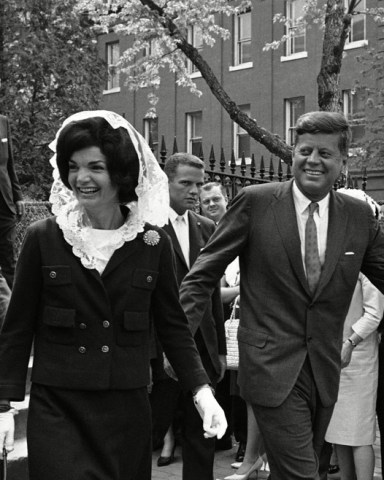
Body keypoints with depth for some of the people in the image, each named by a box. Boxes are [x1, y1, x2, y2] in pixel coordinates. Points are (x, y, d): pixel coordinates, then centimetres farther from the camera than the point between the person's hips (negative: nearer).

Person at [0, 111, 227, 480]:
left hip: (128, 411, 2)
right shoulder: (43, 238, -1)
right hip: (57, 410, -1)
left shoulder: (153, 243, 1)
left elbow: (173, 326, 6)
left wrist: (201, 390, -5)